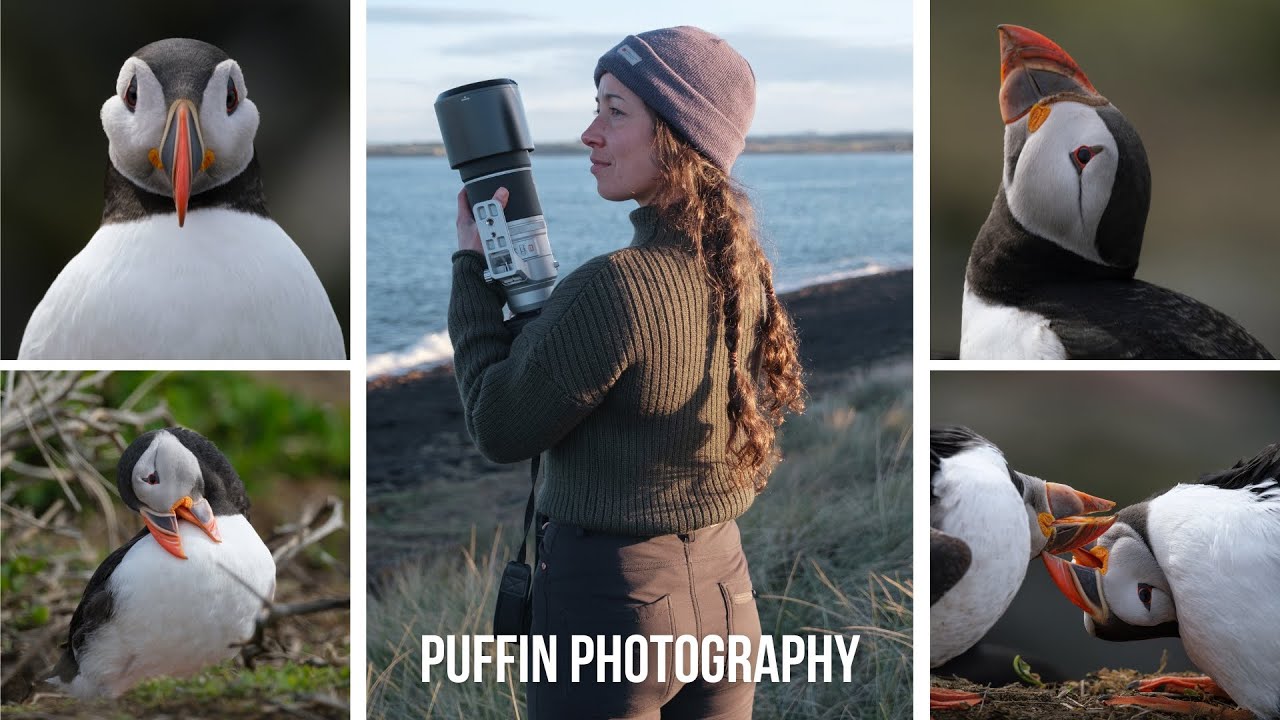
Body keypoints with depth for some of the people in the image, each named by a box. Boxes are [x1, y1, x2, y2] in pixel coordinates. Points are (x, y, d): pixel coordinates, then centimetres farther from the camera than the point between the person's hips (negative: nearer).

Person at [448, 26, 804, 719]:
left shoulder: (616, 286, -23)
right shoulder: (745, 274, 0)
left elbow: (499, 431, -11)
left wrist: (474, 268, -1)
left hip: (610, 592, -7)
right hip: (723, 586, 7)